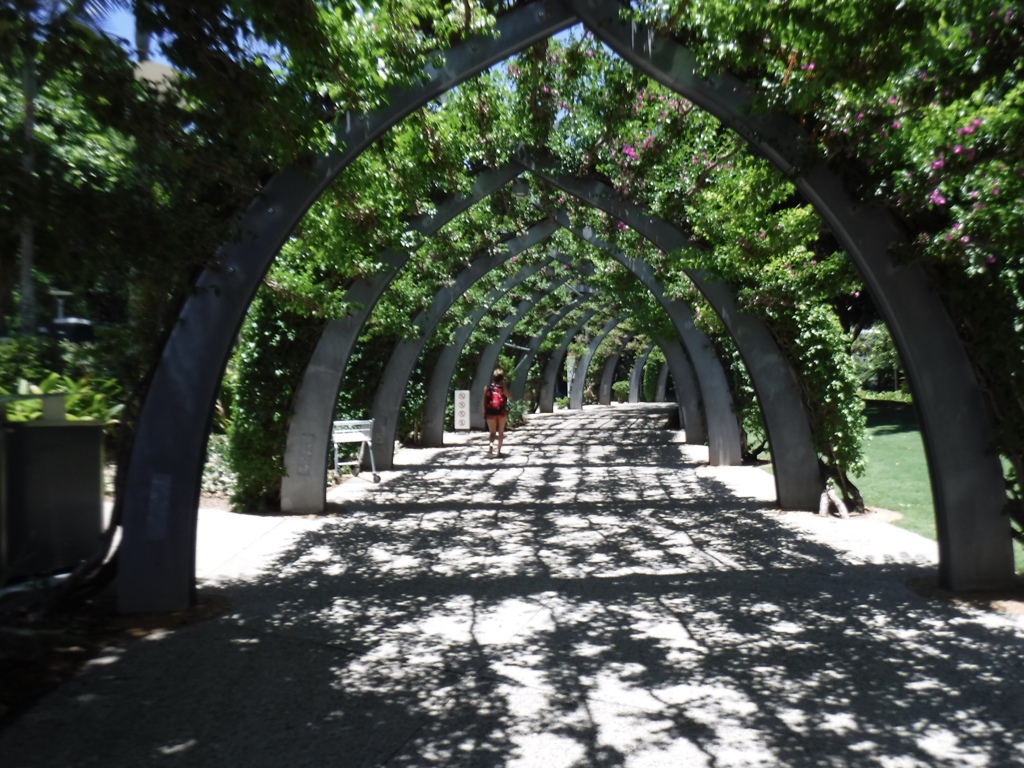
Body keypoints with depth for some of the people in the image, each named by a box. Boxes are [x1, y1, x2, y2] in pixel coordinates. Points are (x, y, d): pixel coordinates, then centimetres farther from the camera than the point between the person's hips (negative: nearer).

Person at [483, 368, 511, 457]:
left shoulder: (487, 387, 3)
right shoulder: (503, 387, -5)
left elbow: (484, 401, 2)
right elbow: (510, 396, -12)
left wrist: (484, 412, 8)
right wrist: (505, 385, -6)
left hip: (490, 412, 1)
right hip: (501, 412, -1)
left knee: (492, 432, 8)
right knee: (501, 432, 14)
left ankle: (490, 445, -21)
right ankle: (499, 451, 16)